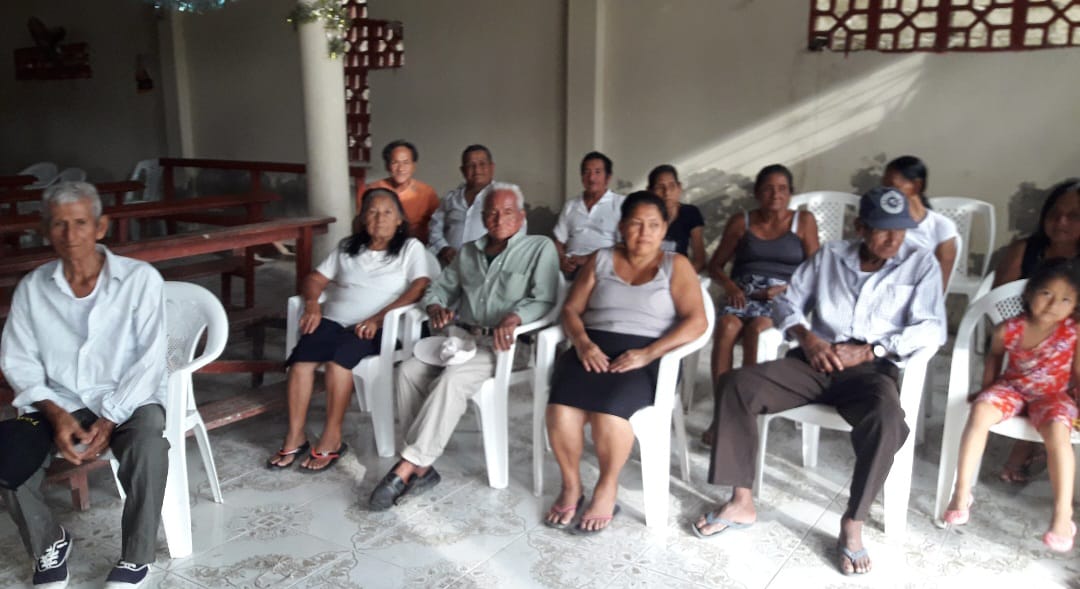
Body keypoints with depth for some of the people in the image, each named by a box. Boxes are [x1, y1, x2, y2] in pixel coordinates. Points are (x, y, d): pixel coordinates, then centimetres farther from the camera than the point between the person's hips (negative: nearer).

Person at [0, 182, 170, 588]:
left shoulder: (140, 278, -8)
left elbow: (150, 361, -11)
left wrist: (108, 422, -18)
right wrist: (55, 414, -15)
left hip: (128, 401, -3)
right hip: (58, 404, 3)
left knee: (148, 445, -34)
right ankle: (48, 545, 7)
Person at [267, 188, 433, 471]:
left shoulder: (411, 248, 8)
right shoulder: (347, 247, 22)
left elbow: (419, 289, -8)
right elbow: (315, 279, 21)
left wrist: (379, 317, -19)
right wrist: (312, 303, -3)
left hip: (377, 328, -4)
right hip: (333, 320, 4)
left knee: (339, 355, -34)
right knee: (302, 356, -28)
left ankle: (332, 439, -24)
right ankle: (295, 437, -21)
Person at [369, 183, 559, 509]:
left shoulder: (540, 248, 5)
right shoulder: (468, 252, 22)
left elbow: (544, 300, -7)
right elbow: (439, 288, 25)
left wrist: (513, 318, -27)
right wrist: (436, 307, 0)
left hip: (502, 344, -5)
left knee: (453, 379, -33)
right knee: (409, 370, -21)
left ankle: (407, 468, -28)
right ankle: (423, 467, -18)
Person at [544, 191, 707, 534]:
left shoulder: (676, 266, 7)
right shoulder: (601, 260, 15)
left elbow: (696, 321, -5)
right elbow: (570, 309, 11)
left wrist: (647, 353, -17)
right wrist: (582, 342, -11)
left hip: (646, 357, -2)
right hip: (593, 348, 3)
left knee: (609, 408, -33)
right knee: (561, 408, -27)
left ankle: (607, 487, -6)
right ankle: (571, 485, -3)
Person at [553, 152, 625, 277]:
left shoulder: (621, 203, 7)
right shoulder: (570, 205, 23)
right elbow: (559, 242, 20)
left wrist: (590, 259, -13)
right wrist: (561, 260, -4)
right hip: (570, 267, 3)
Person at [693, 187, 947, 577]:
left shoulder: (921, 263, 6)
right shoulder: (829, 256, 13)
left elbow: (932, 329, -5)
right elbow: (787, 303, 12)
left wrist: (869, 350, -15)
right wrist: (807, 339, -8)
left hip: (871, 369, -3)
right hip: (815, 362, 3)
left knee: (887, 416, -38)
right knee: (736, 384, -19)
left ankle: (852, 526, -22)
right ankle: (741, 502, -12)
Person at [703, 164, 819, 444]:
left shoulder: (804, 221, 9)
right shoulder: (740, 222, 13)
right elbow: (715, 264, 13)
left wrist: (787, 288, -12)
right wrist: (729, 284, -7)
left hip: (783, 297, -2)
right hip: (743, 292, 2)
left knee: (756, 328, -36)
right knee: (726, 326, -33)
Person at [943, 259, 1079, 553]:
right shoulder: (1008, 329, -12)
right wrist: (987, 389, 13)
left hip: (1053, 395, -1)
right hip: (1011, 388, 2)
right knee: (980, 411, -28)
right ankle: (962, 493, -20)